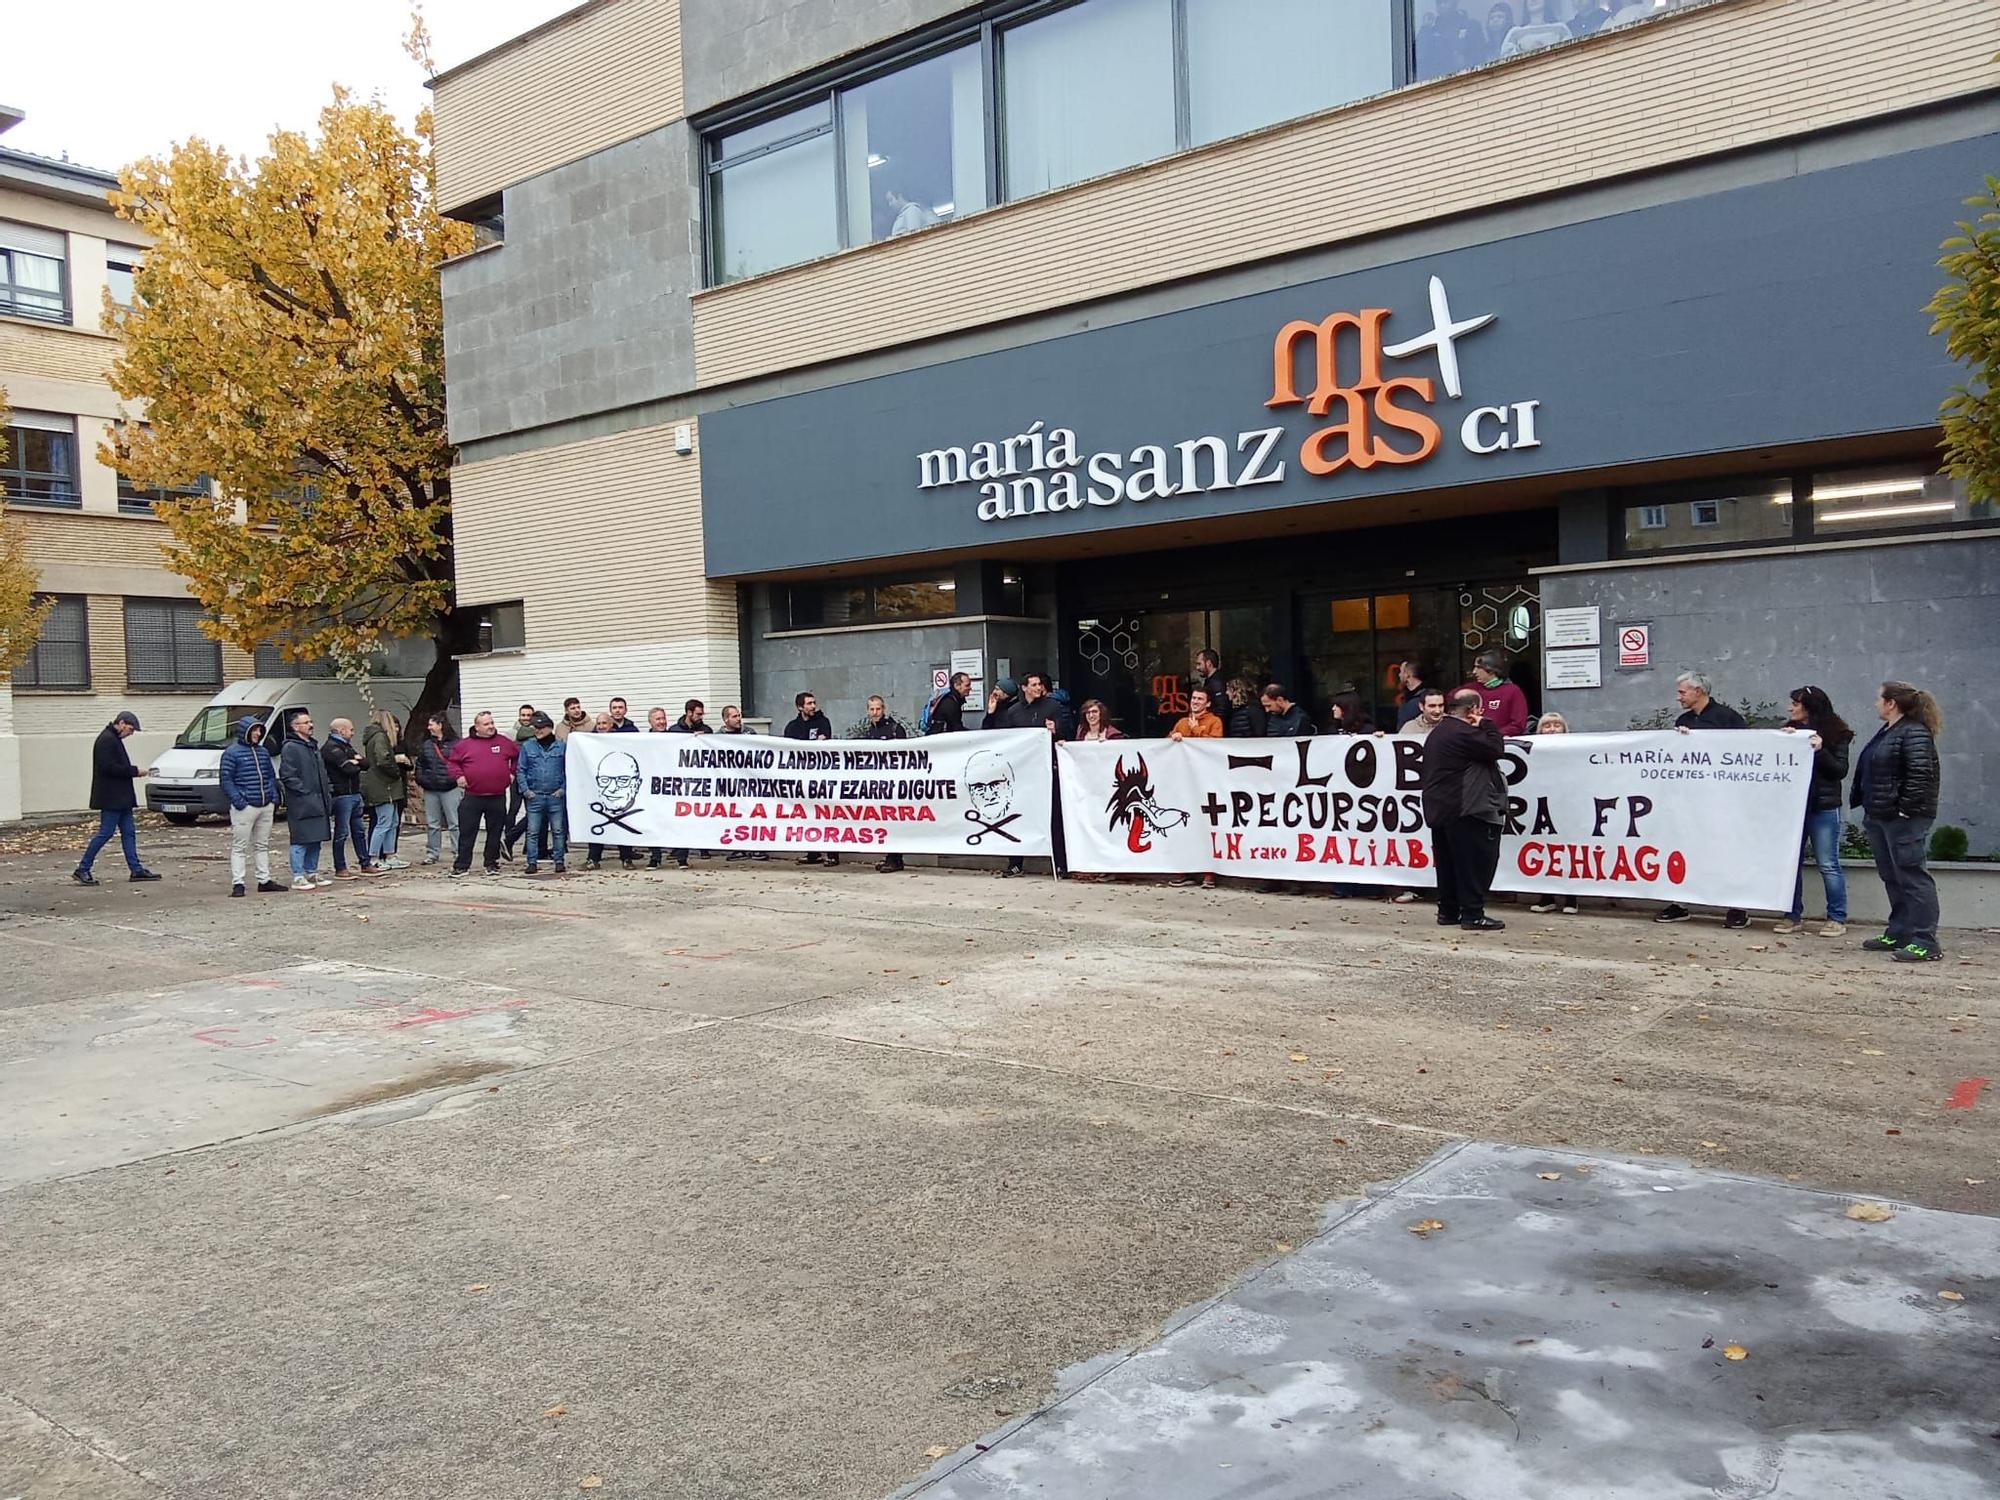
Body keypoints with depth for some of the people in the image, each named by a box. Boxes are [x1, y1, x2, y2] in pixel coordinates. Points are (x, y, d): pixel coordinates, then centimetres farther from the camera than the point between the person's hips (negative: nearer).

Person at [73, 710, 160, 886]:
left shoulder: (114, 740, 18)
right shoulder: (106, 740, -14)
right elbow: (108, 767, -23)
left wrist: (134, 770, 8)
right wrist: (134, 771, -18)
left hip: (121, 798, 11)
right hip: (111, 797, -11)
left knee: (129, 832, 8)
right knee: (105, 833, -7)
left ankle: (136, 869, 10)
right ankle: (82, 869, 0)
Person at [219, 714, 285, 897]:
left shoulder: (263, 751, 15)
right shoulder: (232, 752, -5)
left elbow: (271, 776, 21)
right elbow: (226, 780, -9)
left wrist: (274, 797, 8)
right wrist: (238, 800, -17)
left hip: (266, 806, 7)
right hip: (245, 807, -7)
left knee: (263, 845, 14)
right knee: (239, 847, -4)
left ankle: (264, 880, 22)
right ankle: (237, 883, -3)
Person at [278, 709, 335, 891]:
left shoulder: (313, 746, 20)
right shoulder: (290, 748, -9)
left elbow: (323, 772, 27)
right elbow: (287, 776, -16)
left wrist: (328, 791, 15)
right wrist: (305, 791, -17)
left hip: (318, 804, 9)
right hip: (301, 805, -9)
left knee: (316, 840, 13)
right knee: (301, 841, -7)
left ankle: (312, 872, 22)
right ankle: (298, 877, -4)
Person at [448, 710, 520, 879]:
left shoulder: (504, 742, 7)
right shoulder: (465, 744, 2)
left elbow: (518, 756, 20)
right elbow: (452, 761, 10)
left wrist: (513, 773, 12)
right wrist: (458, 776, -5)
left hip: (497, 798, 1)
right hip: (472, 797, -1)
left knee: (495, 832, 8)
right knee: (467, 833, 1)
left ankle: (492, 863, 20)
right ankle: (461, 865, 8)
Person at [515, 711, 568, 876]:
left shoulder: (562, 746, 3)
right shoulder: (527, 746, 5)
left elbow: (569, 769, 3)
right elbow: (520, 770, 6)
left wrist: (563, 789, -5)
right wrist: (525, 790, -3)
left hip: (556, 796, -1)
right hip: (534, 796, 1)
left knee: (558, 830, 3)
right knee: (533, 831, 1)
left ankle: (559, 862, 10)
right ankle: (532, 863, 7)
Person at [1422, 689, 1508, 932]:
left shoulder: (1438, 733, 18)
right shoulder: (1462, 733, -16)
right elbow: (1496, 749, -13)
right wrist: (1486, 724, -3)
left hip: (1439, 809, 10)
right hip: (1465, 812, -10)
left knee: (1448, 863, 13)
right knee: (1474, 863, -6)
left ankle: (1448, 911, 17)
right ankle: (1473, 914, -6)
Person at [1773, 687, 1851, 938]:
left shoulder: (1836, 734, -1)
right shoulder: (1791, 731, 12)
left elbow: (1840, 770, -6)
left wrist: (1820, 750, -18)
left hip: (1823, 807, -5)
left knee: (1828, 864, -2)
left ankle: (1837, 918, 6)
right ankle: (1794, 916, 13)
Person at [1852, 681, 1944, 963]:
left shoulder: (1915, 734, -13)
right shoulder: (1886, 732, 17)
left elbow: (1921, 774, -21)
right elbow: (1868, 772, 21)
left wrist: (1905, 809, -22)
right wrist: (1863, 804, 16)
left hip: (1904, 819, -10)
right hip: (1879, 817, 10)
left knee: (1912, 878, -7)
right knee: (1892, 878, 14)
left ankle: (1925, 943, -5)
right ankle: (1898, 935, 23)